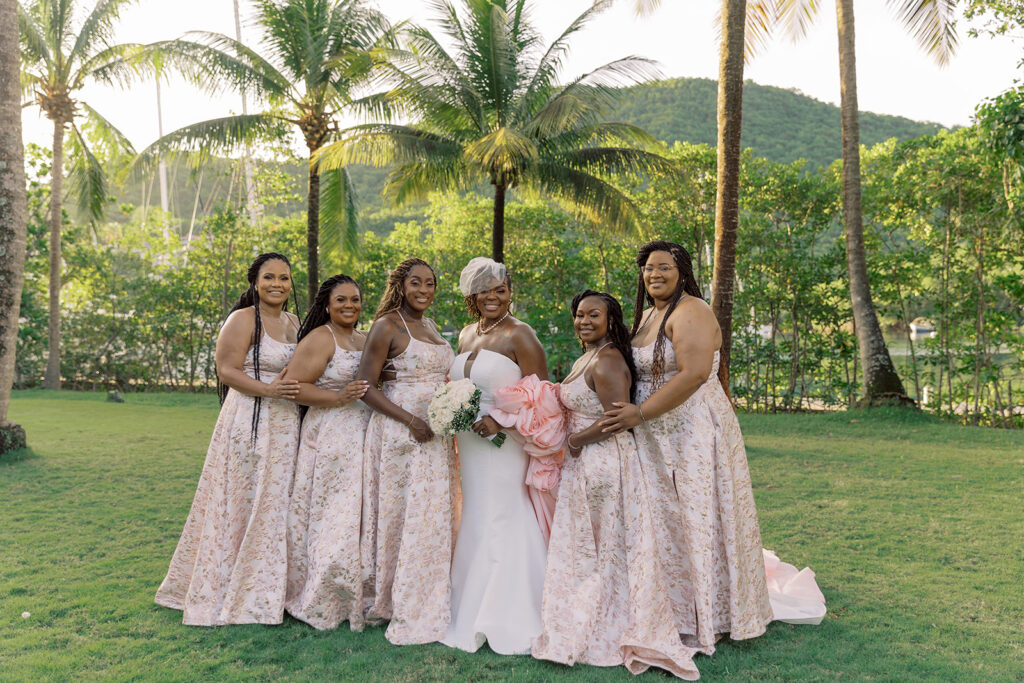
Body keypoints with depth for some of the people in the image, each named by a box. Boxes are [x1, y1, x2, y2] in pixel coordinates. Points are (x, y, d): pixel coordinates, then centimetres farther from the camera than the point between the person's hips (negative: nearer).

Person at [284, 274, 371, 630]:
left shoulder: (367, 340, 16)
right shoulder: (319, 339, -6)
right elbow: (293, 386, -14)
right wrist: (339, 397, -22)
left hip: (366, 438, 7)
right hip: (330, 438, -7)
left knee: (359, 517, 9)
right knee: (335, 519, -4)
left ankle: (357, 599, 20)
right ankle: (320, 604, 10)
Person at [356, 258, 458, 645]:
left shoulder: (431, 327, 15)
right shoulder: (388, 326, -7)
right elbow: (365, 387, -12)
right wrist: (411, 421, -19)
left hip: (435, 435, 7)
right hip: (400, 433, -7)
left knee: (434, 515, 11)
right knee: (402, 514, -2)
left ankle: (426, 604, 24)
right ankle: (393, 603, 13)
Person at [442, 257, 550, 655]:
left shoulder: (519, 335, -9)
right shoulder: (466, 335, 13)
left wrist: (501, 422, -20)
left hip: (505, 443, -7)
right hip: (469, 442, 7)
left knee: (502, 525, -2)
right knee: (476, 524, 13)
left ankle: (508, 623, 12)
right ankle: (473, 613, 26)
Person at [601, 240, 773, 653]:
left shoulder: (691, 311, -13)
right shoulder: (645, 316, 15)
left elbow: (694, 374, -24)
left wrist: (640, 413, -23)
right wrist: (630, 412, 7)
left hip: (695, 432, -8)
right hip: (656, 441, 9)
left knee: (697, 520, 1)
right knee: (666, 522, 12)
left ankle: (704, 622, 16)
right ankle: (674, 614, 25)